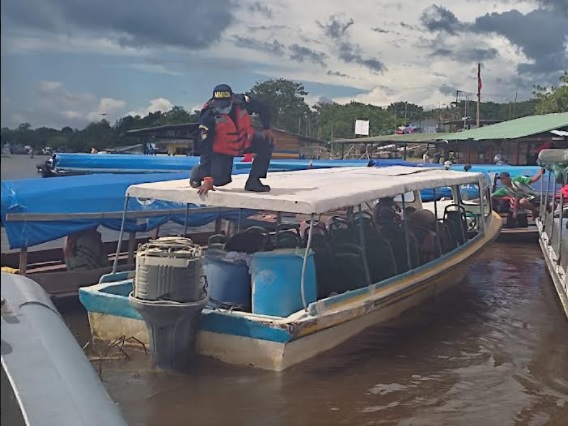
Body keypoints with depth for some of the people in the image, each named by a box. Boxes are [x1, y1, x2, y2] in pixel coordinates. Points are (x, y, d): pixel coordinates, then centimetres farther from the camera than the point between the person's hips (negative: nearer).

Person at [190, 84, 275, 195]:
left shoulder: (241, 101, -24)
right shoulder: (208, 116, -30)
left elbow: (262, 109, 0)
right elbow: (206, 148, -30)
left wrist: (266, 128, -11)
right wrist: (207, 180, -33)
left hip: (245, 141, 4)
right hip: (221, 149, -4)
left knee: (267, 142, -17)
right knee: (219, 180, -18)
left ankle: (253, 181, -8)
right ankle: (198, 172, 19)